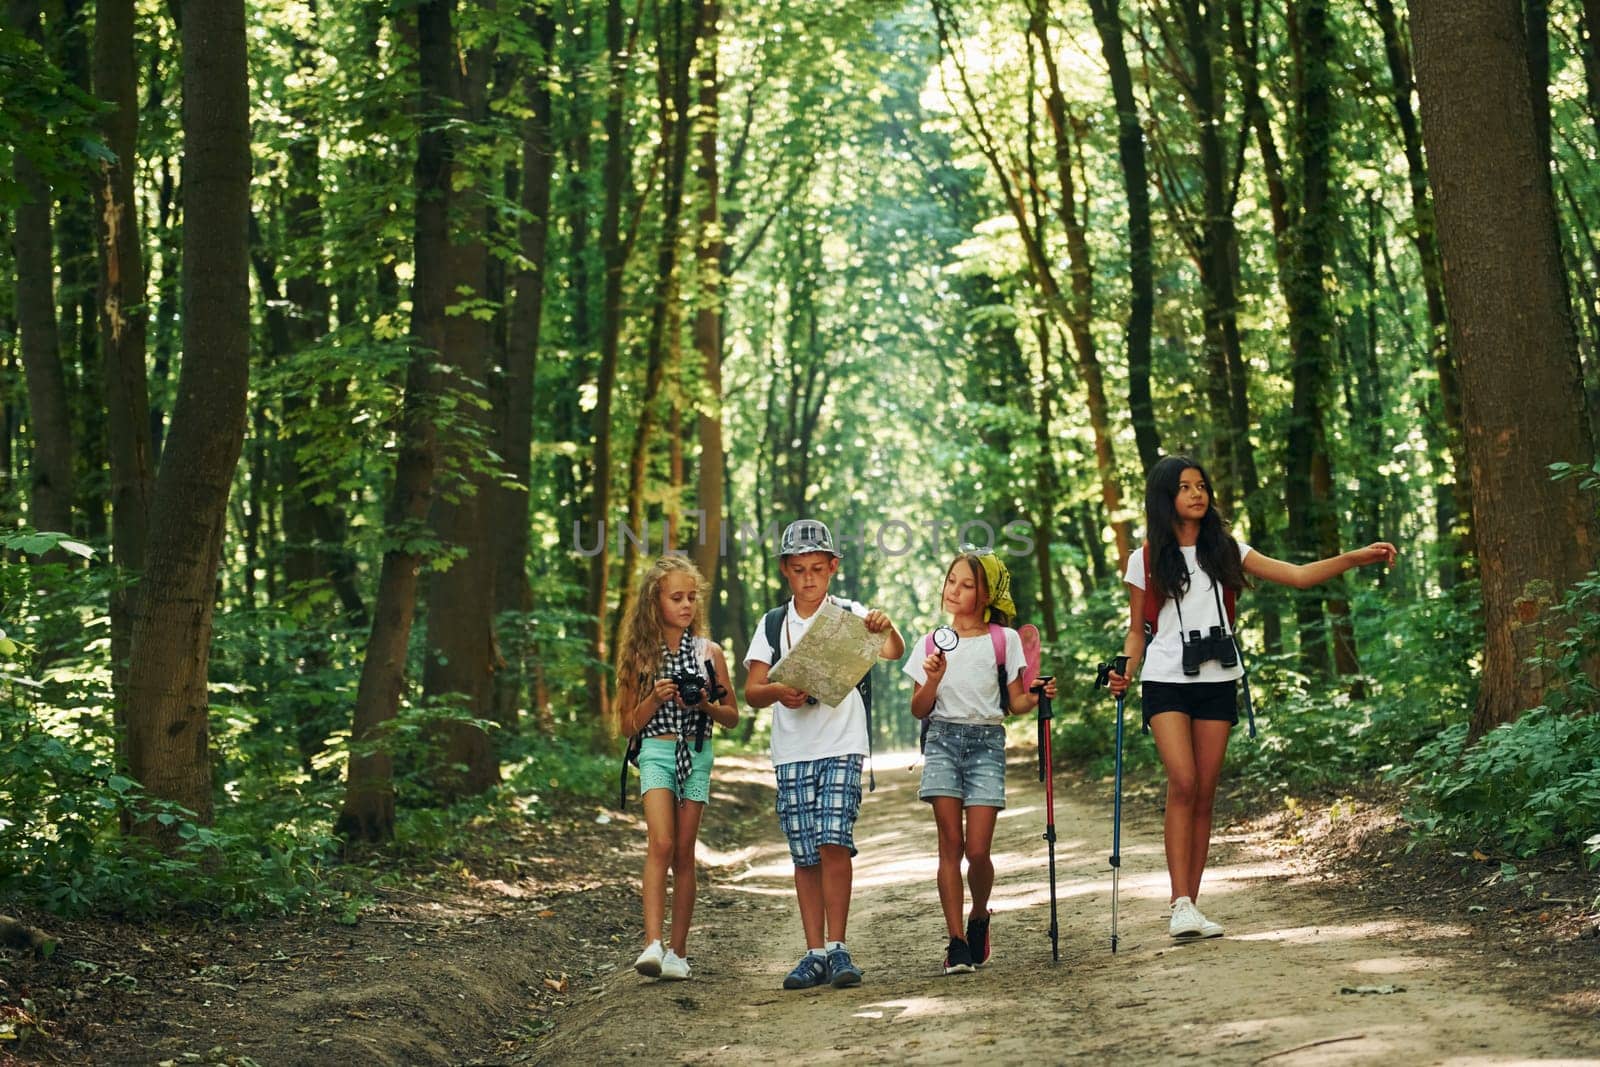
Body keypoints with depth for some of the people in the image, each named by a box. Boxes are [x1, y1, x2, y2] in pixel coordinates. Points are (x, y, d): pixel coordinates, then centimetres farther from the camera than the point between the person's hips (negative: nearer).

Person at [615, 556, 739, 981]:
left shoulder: (708, 652, 6)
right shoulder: (642, 656, 4)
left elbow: (732, 717, 10)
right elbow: (630, 723, 5)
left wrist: (706, 704, -9)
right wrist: (656, 699, -11)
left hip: (696, 755, 1)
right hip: (656, 752, -1)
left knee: (684, 853, 2)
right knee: (661, 844, -18)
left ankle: (678, 952, 7)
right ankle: (652, 944, -26)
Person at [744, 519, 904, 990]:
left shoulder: (850, 615, 3)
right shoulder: (773, 624, 10)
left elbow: (894, 652, -13)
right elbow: (751, 692, 4)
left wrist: (888, 630, -35)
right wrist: (779, 691, -17)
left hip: (841, 745, -3)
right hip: (791, 751, 3)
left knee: (834, 842, -14)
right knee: (804, 855, 3)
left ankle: (837, 948, -6)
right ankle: (815, 954, 8)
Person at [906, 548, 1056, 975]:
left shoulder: (1003, 639, 5)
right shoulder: (931, 644, 9)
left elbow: (1014, 703, 6)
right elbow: (919, 710, 8)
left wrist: (1039, 696, -13)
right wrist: (933, 680, -9)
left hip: (987, 743, -1)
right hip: (943, 740, 1)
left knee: (977, 849, -8)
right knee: (951, 844, -6)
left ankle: (979, 917, 20)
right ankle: (956, 941, -3)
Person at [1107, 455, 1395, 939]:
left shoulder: (1225, 551, 9)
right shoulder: (1145, 560, 3)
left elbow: (1298, 575, 4)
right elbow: (1137, 630, 10)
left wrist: (1357, 557, -6)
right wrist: (1125, 672, -8)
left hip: (1216, 682, 3)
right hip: (1166, 682, -3)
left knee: (1204, 794, 2)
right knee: (1183, 784, -17)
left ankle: (1191, 905, 7)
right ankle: (1180, 905, -17)